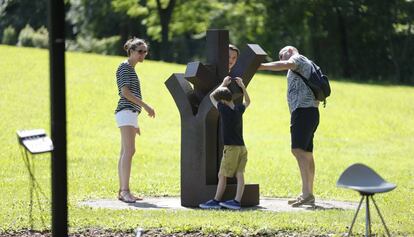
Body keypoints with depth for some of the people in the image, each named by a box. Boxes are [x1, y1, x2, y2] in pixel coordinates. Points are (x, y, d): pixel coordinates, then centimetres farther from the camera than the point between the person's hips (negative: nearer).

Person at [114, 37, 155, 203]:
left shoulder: (131, 69, 22)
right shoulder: (124, 67, -6)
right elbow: (125, 92, -16)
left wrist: (135, 123, 24)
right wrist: (145, 105, -17)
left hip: (130, 113, 10)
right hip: (126, 113, -10)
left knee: (125, 152, 6)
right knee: (129, 150, -18)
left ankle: (123, 192, 4)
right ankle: (125, 190, -26)